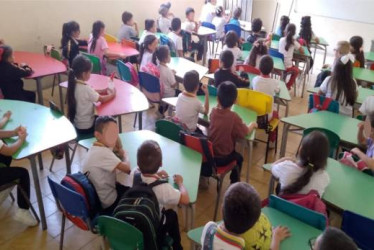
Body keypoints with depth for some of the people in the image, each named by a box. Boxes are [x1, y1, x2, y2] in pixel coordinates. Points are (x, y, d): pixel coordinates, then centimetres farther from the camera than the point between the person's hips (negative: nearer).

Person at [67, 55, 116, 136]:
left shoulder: (73, 84, -4)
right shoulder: (85, 88, -28)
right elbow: (102, 99, -16)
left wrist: (103, 91, 3)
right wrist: (112, 94, 1)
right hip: (86, 127, -8)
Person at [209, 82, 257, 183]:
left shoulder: (213, 111, -9)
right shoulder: (234, 117, -24)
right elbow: (246, 132, -10)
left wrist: (220, 103, 4)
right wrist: (252, 125, 8)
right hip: (222, 158, -4)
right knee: (238, 158, 27)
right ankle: (234, 183, 38)